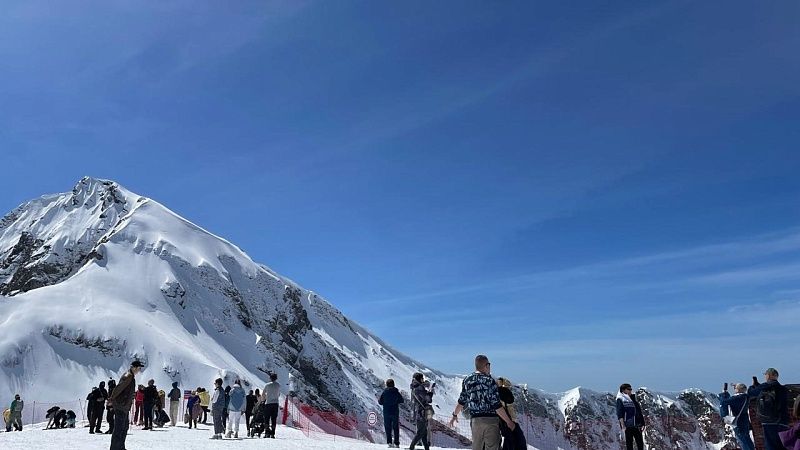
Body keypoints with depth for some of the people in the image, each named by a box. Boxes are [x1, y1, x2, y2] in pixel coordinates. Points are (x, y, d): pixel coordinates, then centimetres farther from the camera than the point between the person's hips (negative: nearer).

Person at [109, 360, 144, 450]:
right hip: (121, 406, -10)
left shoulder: (130, 376, 14)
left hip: (125, 406, 10)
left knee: (125, 427, 17)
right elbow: (118, 388, -23)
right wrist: (111, 400, -15)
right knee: (119, 429, -6)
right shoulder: (128, 376, -18)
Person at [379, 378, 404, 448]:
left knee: (388, 428, 7)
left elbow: (380, 402, -3)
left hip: (386, 413, 0)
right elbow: (402, 400, 2)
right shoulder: (396, 392, -5)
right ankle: (396, 443, 7)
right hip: (395, 413, 0)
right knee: (396, 428, 9)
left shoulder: (384, 392, -6)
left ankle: (389, 442, -1)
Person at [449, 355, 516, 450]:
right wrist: (509, 422, -6)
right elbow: (497, 406, -15)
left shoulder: (467, 380, 3)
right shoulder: (489, 381, -13)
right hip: (491, 419, -5)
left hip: (475, 420, 5)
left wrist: (455, 415, 26)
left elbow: (462, 401, 10)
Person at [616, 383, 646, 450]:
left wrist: (641, 423, 12)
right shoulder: (620, 400, -3)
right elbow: (619, 414, -10)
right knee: (629, 442, -2)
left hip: (637, 425, 6)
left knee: (640, 443, 7)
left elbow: (639, 412, 19)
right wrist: (623, 425, -18)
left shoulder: (633, 398, 16)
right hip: (628, 425, -6)